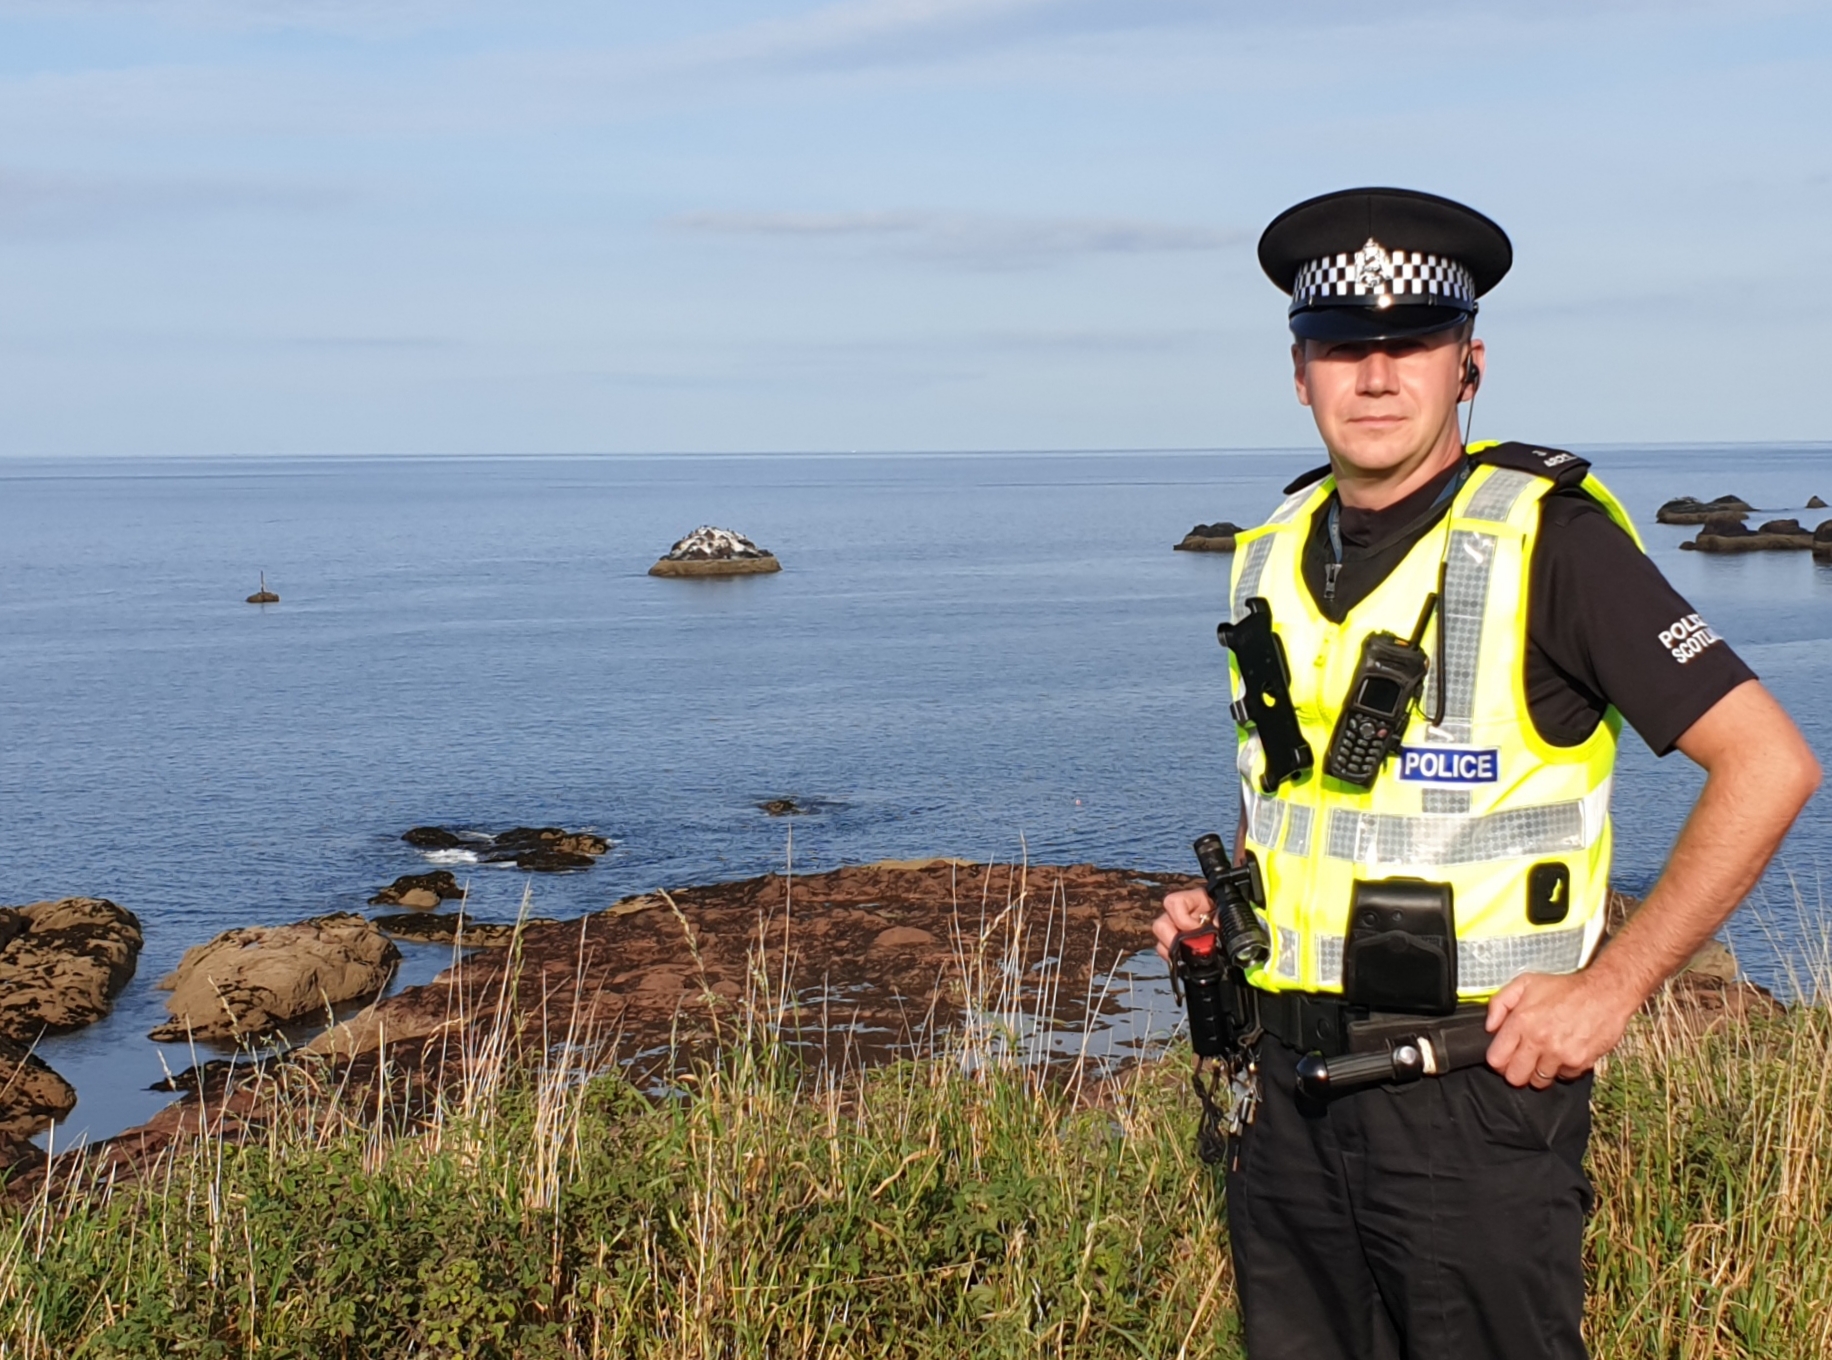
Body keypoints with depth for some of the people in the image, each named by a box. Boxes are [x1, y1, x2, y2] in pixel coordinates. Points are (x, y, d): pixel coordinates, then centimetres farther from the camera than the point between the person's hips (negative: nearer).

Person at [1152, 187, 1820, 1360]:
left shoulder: (1547, 537, -11)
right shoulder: (1276, 553, 9)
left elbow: (1770, 764, -13)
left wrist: (1612, 987, -14)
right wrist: (1222, 899, 7)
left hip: (1475, 1080, -6)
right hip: (1288, 1081, 6)